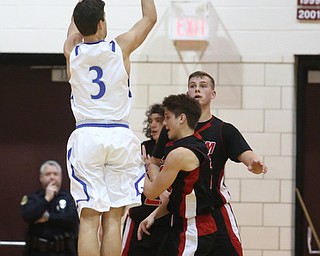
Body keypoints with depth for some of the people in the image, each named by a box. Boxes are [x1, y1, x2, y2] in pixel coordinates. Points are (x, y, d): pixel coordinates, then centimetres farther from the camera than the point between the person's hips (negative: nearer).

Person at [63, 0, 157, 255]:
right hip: (119, 136, -1)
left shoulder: (71, 51, 3)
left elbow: (76, 23, 26)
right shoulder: (121, 47, 0)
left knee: (89, 219, -3)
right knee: (112, 219, 2)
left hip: (86, 136, 1)